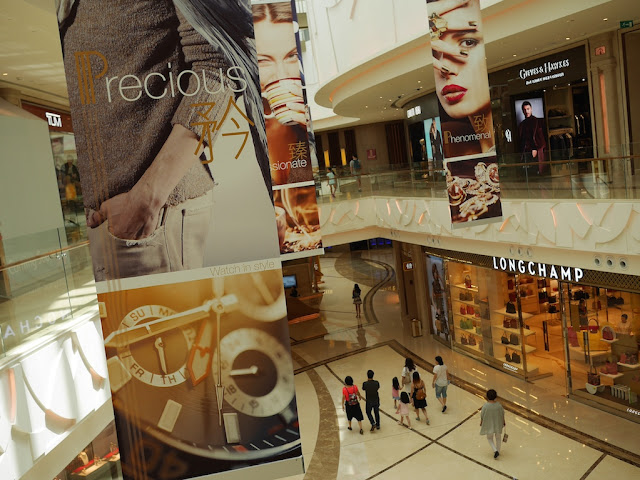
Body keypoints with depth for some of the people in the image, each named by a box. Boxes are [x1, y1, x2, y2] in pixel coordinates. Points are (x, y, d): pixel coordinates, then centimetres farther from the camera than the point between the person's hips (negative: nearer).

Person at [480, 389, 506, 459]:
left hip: (489, 425, -2)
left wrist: (481, 422, 7)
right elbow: (502, 415, -4)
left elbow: (482, 416, -12)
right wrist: (503, 422, 15)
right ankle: (498, 451, 36)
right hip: (498, 424, 2)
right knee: (498, 437, 25)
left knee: (490, 438, 20)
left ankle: (495, 450, 4)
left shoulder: (485, 406, -25)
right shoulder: (499, 405, -18)